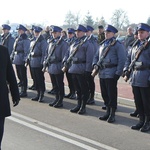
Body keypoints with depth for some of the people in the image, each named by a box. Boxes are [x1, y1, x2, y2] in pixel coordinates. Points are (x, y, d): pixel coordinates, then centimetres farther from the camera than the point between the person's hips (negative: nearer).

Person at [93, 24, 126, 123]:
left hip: (111, 73, -7)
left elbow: (122, 60, -10)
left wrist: (118, 73, -16)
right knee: (104, 94, 12)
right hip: (102, 73, 7)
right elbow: (96, 56, 23)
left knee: (112, 94, -1)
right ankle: (108, 112, 25)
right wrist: (95, 64, 2)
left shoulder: (118, 45, -5)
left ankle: (112, 114, 7)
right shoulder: (103, 45, 16)